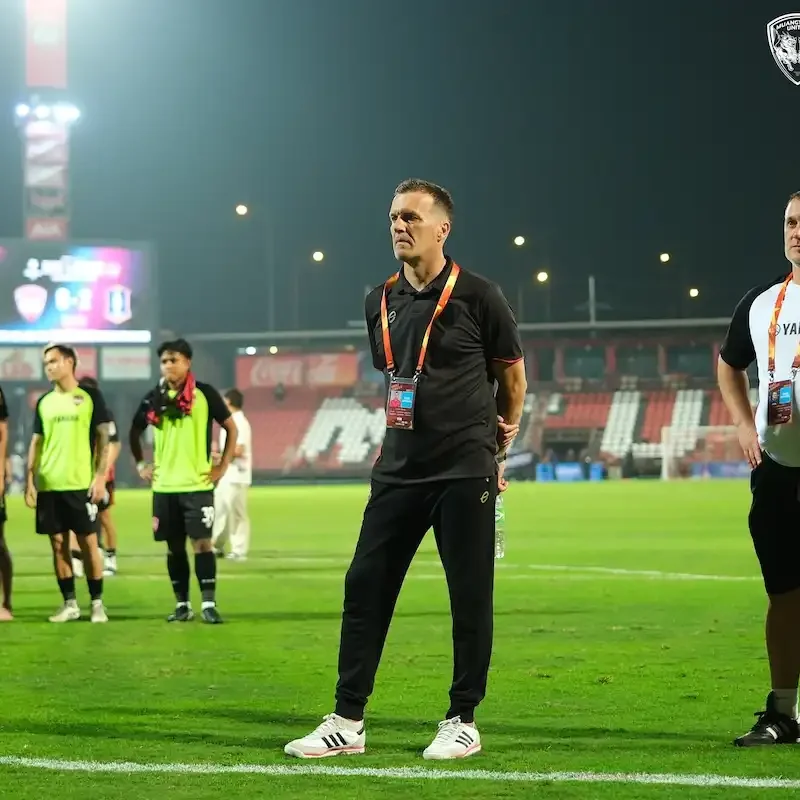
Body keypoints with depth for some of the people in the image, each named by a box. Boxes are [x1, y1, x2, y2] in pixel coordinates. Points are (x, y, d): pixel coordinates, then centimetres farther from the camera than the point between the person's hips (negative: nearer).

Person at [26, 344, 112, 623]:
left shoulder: (90, 397, 0)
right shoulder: (44, 402, 12)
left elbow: (104, 438, -1)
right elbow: (36, 443, 13)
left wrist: (100, 477, -9)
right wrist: (30, 481, 5)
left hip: (81, 484, -4)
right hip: (48, 485, 4)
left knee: (88, 542, -2)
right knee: (58, 544, 5)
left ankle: (97, 603, 6)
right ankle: (70, 603, 12)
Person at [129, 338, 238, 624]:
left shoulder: (204, 394, -3)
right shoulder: (153, 399, 6)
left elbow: (231, 427, 3)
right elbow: (135, 432, 21)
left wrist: (223, 465, -3)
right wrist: (140, 464, 11)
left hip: (197, 484, -4)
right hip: (164, 486, 4)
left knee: (202, 542, -7)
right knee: (174, 546, 7)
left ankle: (208, 604, -6)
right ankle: (182, 604, 14)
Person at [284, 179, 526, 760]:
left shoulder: (476, 296, -7)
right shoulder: (381, 301, 8)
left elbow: (511, 371, 7)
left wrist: (503, 430, 18)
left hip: (465, 472, -5)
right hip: (400, 469, 5)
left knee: (470, 596, 0)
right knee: (364, 586, 1)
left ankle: (462, 722, 10)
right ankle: (348, 721, 6)